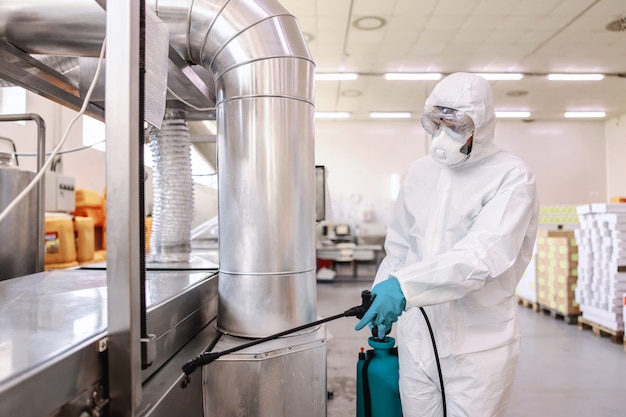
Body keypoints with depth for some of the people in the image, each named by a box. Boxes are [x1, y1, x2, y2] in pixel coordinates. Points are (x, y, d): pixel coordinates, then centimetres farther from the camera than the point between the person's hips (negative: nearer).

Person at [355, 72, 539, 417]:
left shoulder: (512, 177, -9)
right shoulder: (420, 172, 7)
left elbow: (483, 253, -24)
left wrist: (404, 285, -34)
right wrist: (381, 304, 11)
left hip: (478, 346, -4)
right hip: (416, 339, 5)